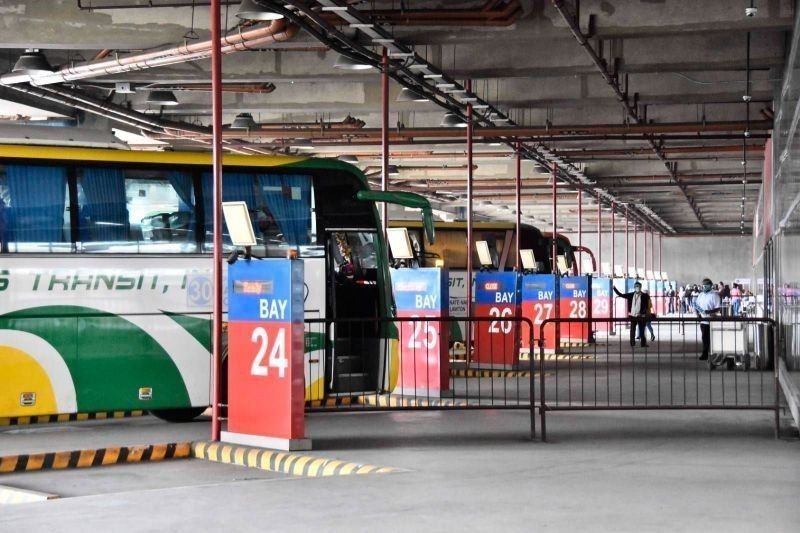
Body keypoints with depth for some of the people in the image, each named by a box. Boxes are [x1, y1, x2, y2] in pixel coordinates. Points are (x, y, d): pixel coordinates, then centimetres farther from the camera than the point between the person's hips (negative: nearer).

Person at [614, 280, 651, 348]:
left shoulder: (644, 296, -3)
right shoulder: (630, 295, 6)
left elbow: (646, 306, -5)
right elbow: (620, 294, 8)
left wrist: (642, 313, -17)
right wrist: (614, 288, -2)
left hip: (641, 316, -3)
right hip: (633, 316, 3)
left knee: (642, 331, 1)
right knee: (632, 331, 5)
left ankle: (643, 344, 7)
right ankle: (632, 343, 10)